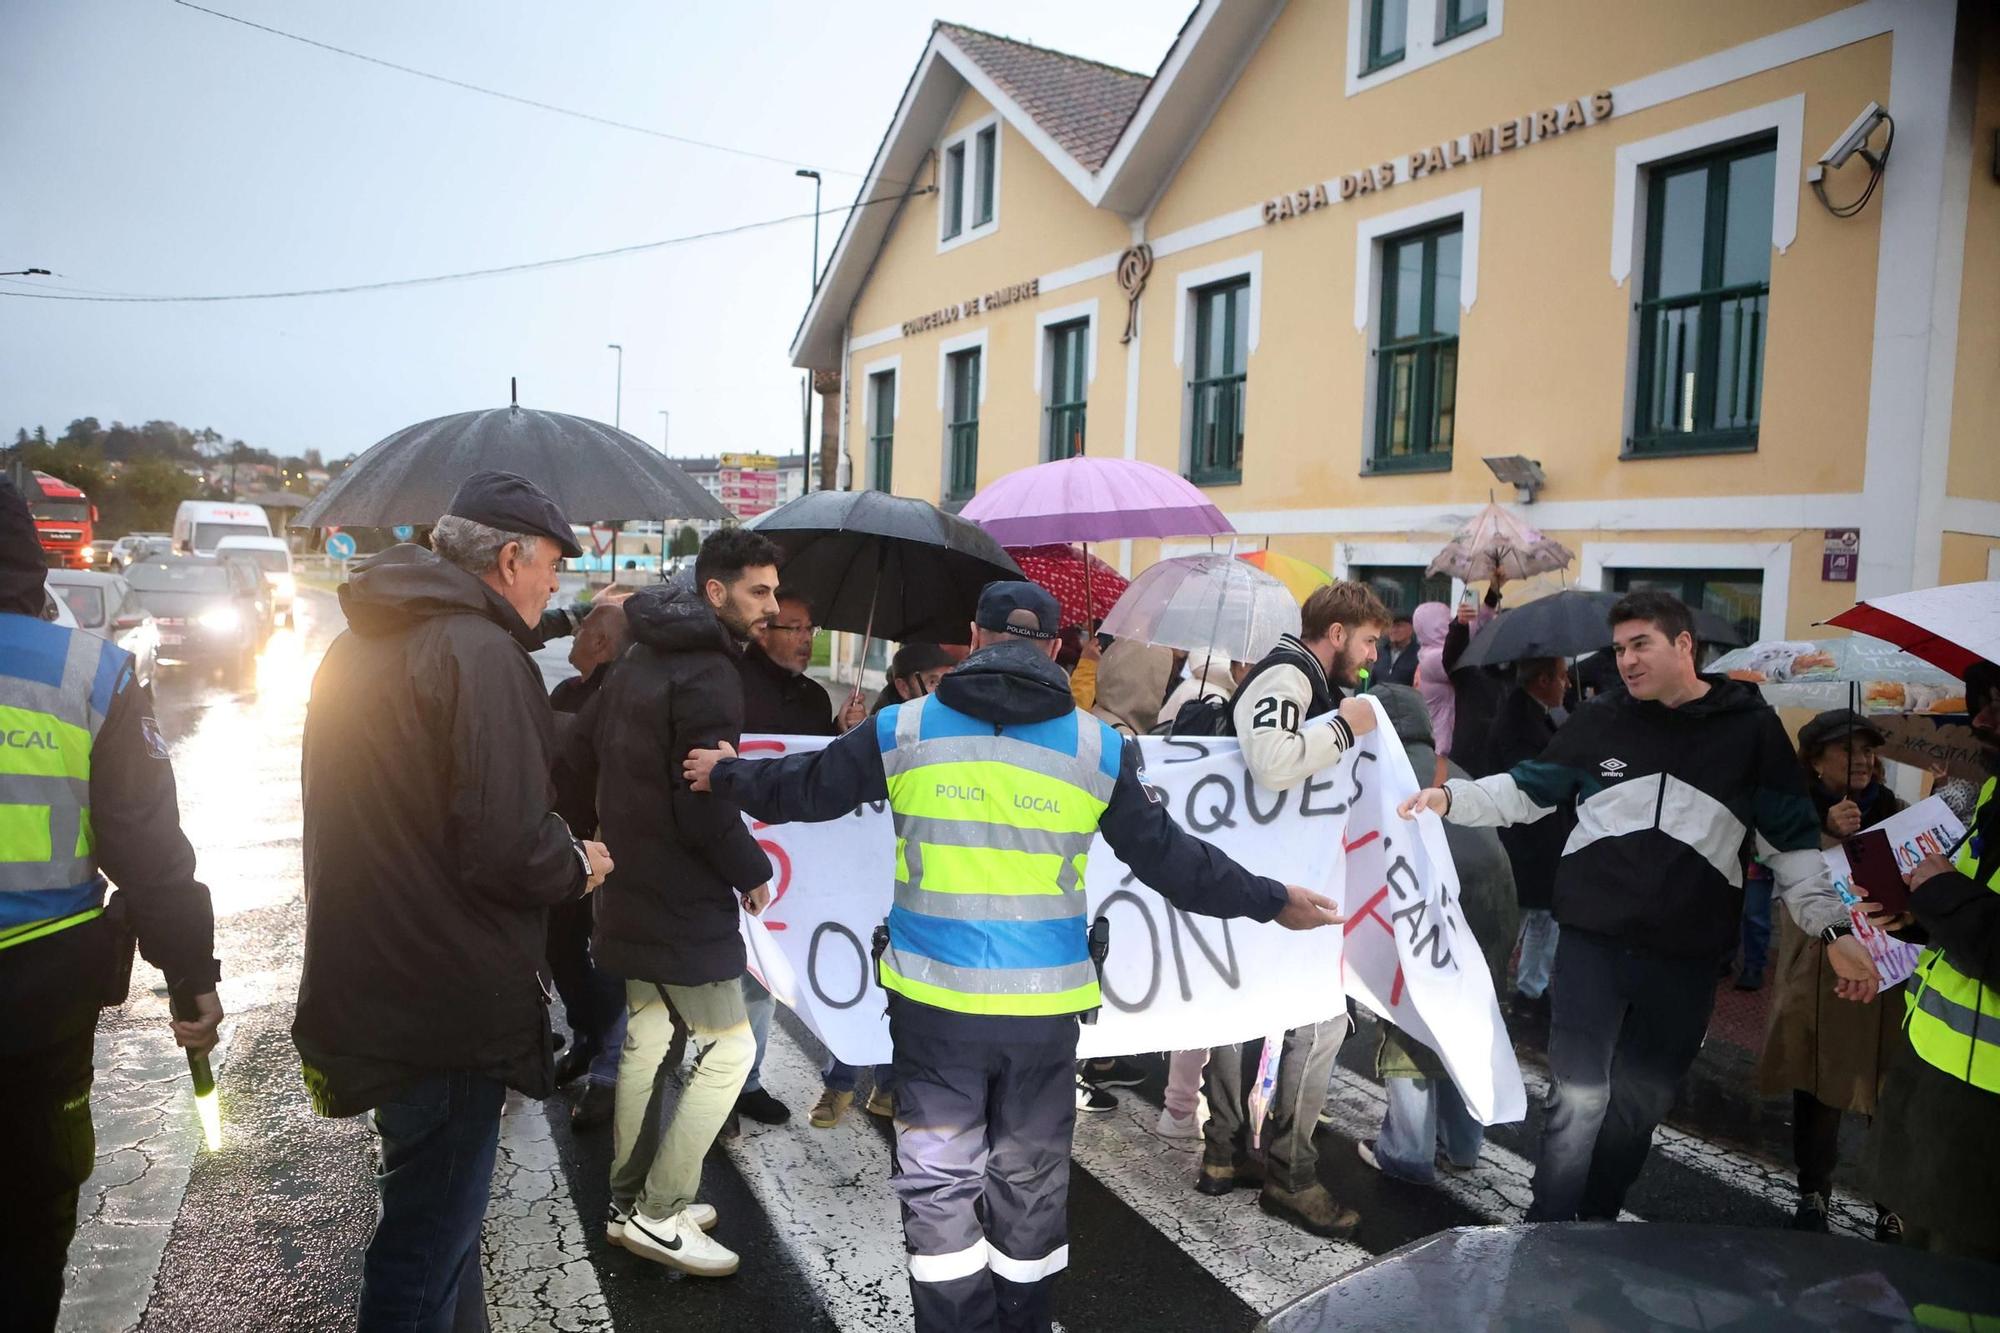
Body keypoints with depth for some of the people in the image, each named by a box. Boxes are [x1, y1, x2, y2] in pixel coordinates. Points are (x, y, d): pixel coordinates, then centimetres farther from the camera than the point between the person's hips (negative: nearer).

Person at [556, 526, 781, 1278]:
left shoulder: (644, 656, 10)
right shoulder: (708, 674, -20)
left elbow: (579, 752, 15)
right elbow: (707, 803, -24)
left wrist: (606, 834, 23)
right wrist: (752, 872, -10)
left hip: (632, 886, 10)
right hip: (683, 899, -10)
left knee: (648, 1040, 19)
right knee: (730, 1047, 0)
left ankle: (629, 1201, 30)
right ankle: (659, 1213, 7)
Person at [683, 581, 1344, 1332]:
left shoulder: (903, 731, -2)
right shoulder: (1099, 748, -2)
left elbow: (802, 790, 9)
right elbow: (1169, 859, 1)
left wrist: (726, 774, 29)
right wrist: (1271, 902, 14)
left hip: (935, 998, -1)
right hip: (1043, 1003, 1)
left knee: (940, 1179, 13)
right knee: (1030, 1183, 18)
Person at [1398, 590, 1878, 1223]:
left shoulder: (1752, 727, 2)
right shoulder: (1601, 719, 3)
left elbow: (1792, 840, 7)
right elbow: (1524, 791, 8)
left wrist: (1833, 928, -2)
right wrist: (1450, 797, -8)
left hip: (1685, 958, 1)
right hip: (1592, 940, -1)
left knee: (1641, 1102, 13)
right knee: (1578, 1097, -5)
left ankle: (1598, 1223, 33)